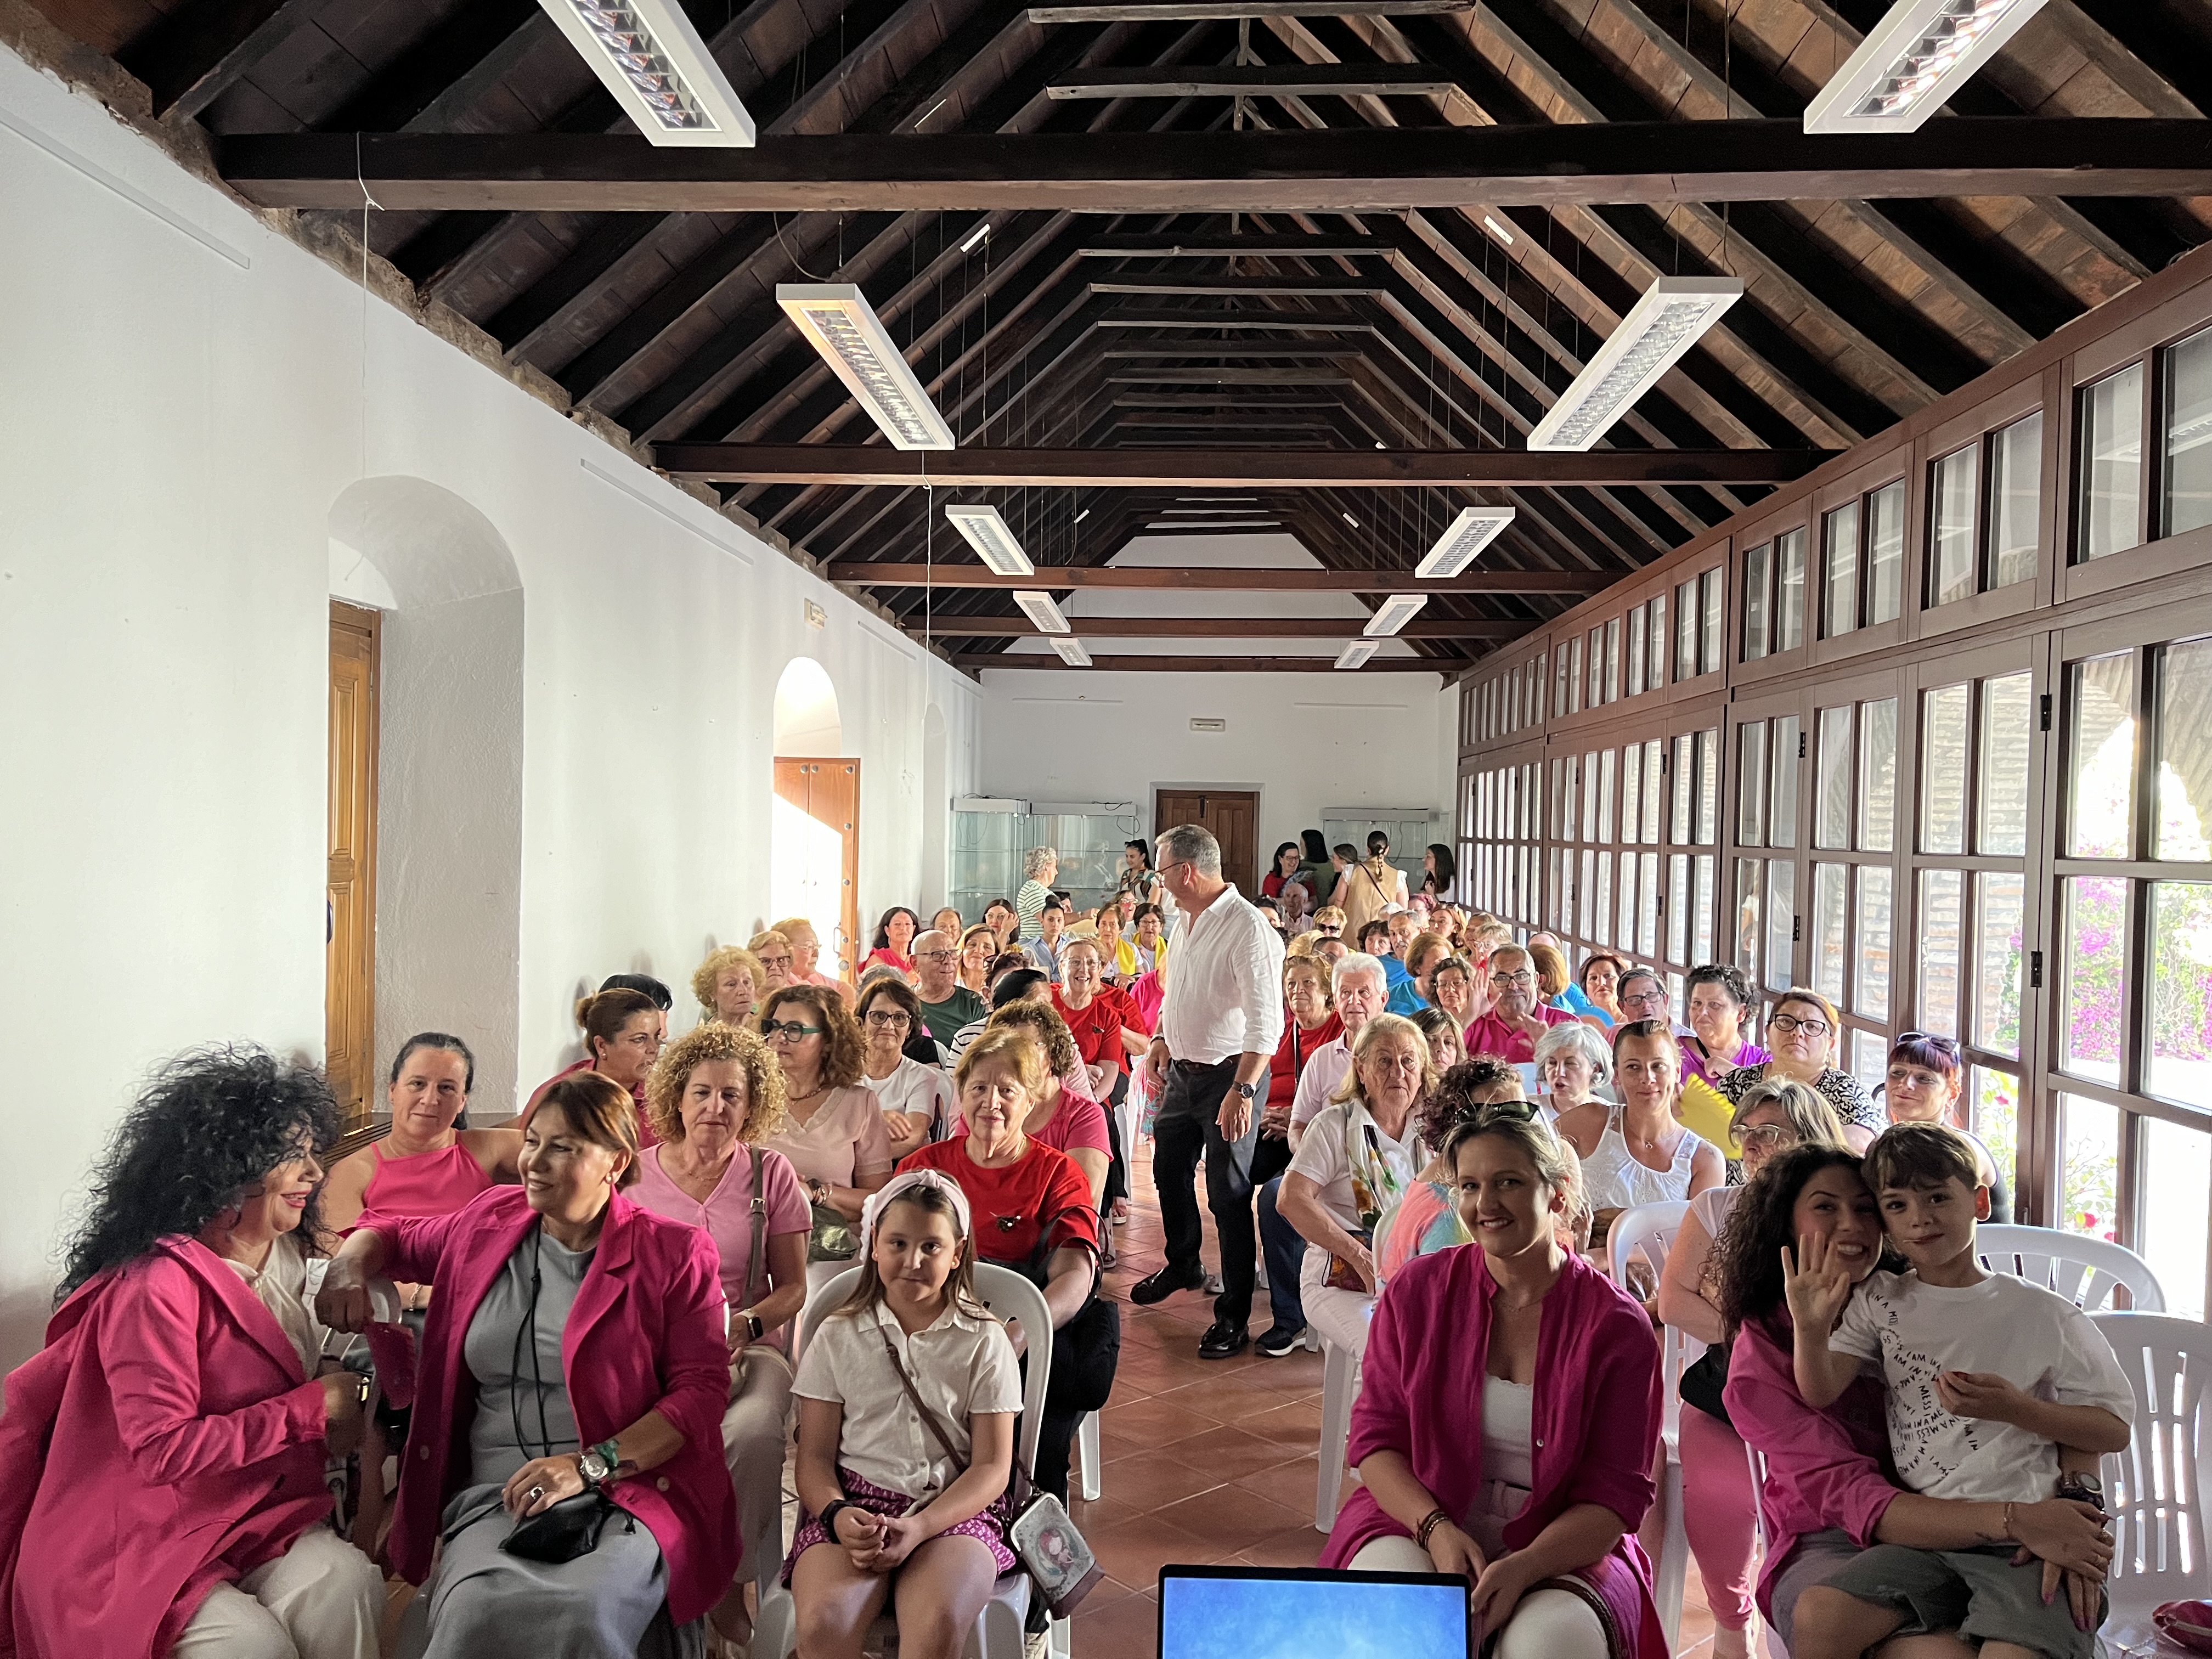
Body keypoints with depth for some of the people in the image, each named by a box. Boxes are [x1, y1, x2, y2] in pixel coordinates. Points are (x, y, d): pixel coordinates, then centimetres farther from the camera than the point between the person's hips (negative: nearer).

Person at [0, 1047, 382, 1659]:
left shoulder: (282, 1257, 7)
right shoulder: (158, 1285, -20)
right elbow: (163, 1449, -23)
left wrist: (334, 1387, 1)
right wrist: (309, 1411, -18)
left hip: (252, 1514, 6)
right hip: (129, 1540, -6)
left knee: (345, 1584, -25)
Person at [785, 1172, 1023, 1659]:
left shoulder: (984, 1341, 5)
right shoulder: (838, 1335, 9)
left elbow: (993, 1467, 1)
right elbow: (815, 1456, 7)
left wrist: (920, 1527, -15)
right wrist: (837, 1515, -15)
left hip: (954, 1508, -1)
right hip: (852, 1505, 1)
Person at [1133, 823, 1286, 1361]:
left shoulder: (1248, 927, -21)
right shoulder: (1184, 921, 8)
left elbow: (1266, 1022, -25)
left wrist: (1243, 1090, -30)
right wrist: (1161, 1041, 13)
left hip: (1230, 1074, -9)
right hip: (1182, 1070, 9)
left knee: (1228, 1194, -2)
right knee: (1169, 1171, 21)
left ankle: (1233, 1316, 10)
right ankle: (1182, 1266, 46)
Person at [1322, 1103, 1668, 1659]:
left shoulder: (1617, 1324, -5)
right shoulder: (1417, 1290, 1)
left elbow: (1615, 1494, -6)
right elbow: (1376, 1437, 2)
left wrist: (1523, 1567, -23)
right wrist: (1437, 1529, -17)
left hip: (1561, 1547, -1)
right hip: (1416, 1522, 1)